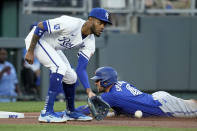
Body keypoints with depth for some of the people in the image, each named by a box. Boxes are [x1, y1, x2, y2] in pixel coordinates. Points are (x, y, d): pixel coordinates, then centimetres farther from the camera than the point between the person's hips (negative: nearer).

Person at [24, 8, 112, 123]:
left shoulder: (90, 42, -7)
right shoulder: (72, 24, -32)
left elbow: (81, 69, -7)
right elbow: (40, 26, -29)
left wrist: (89, 91, -21)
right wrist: (30, 51, -25)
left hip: (52, 48, 9)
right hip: (36, 39, -9)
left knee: (71, 77, 8)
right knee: (60, 67, -25)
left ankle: (70, 112, 30)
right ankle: (47, 113, -23)